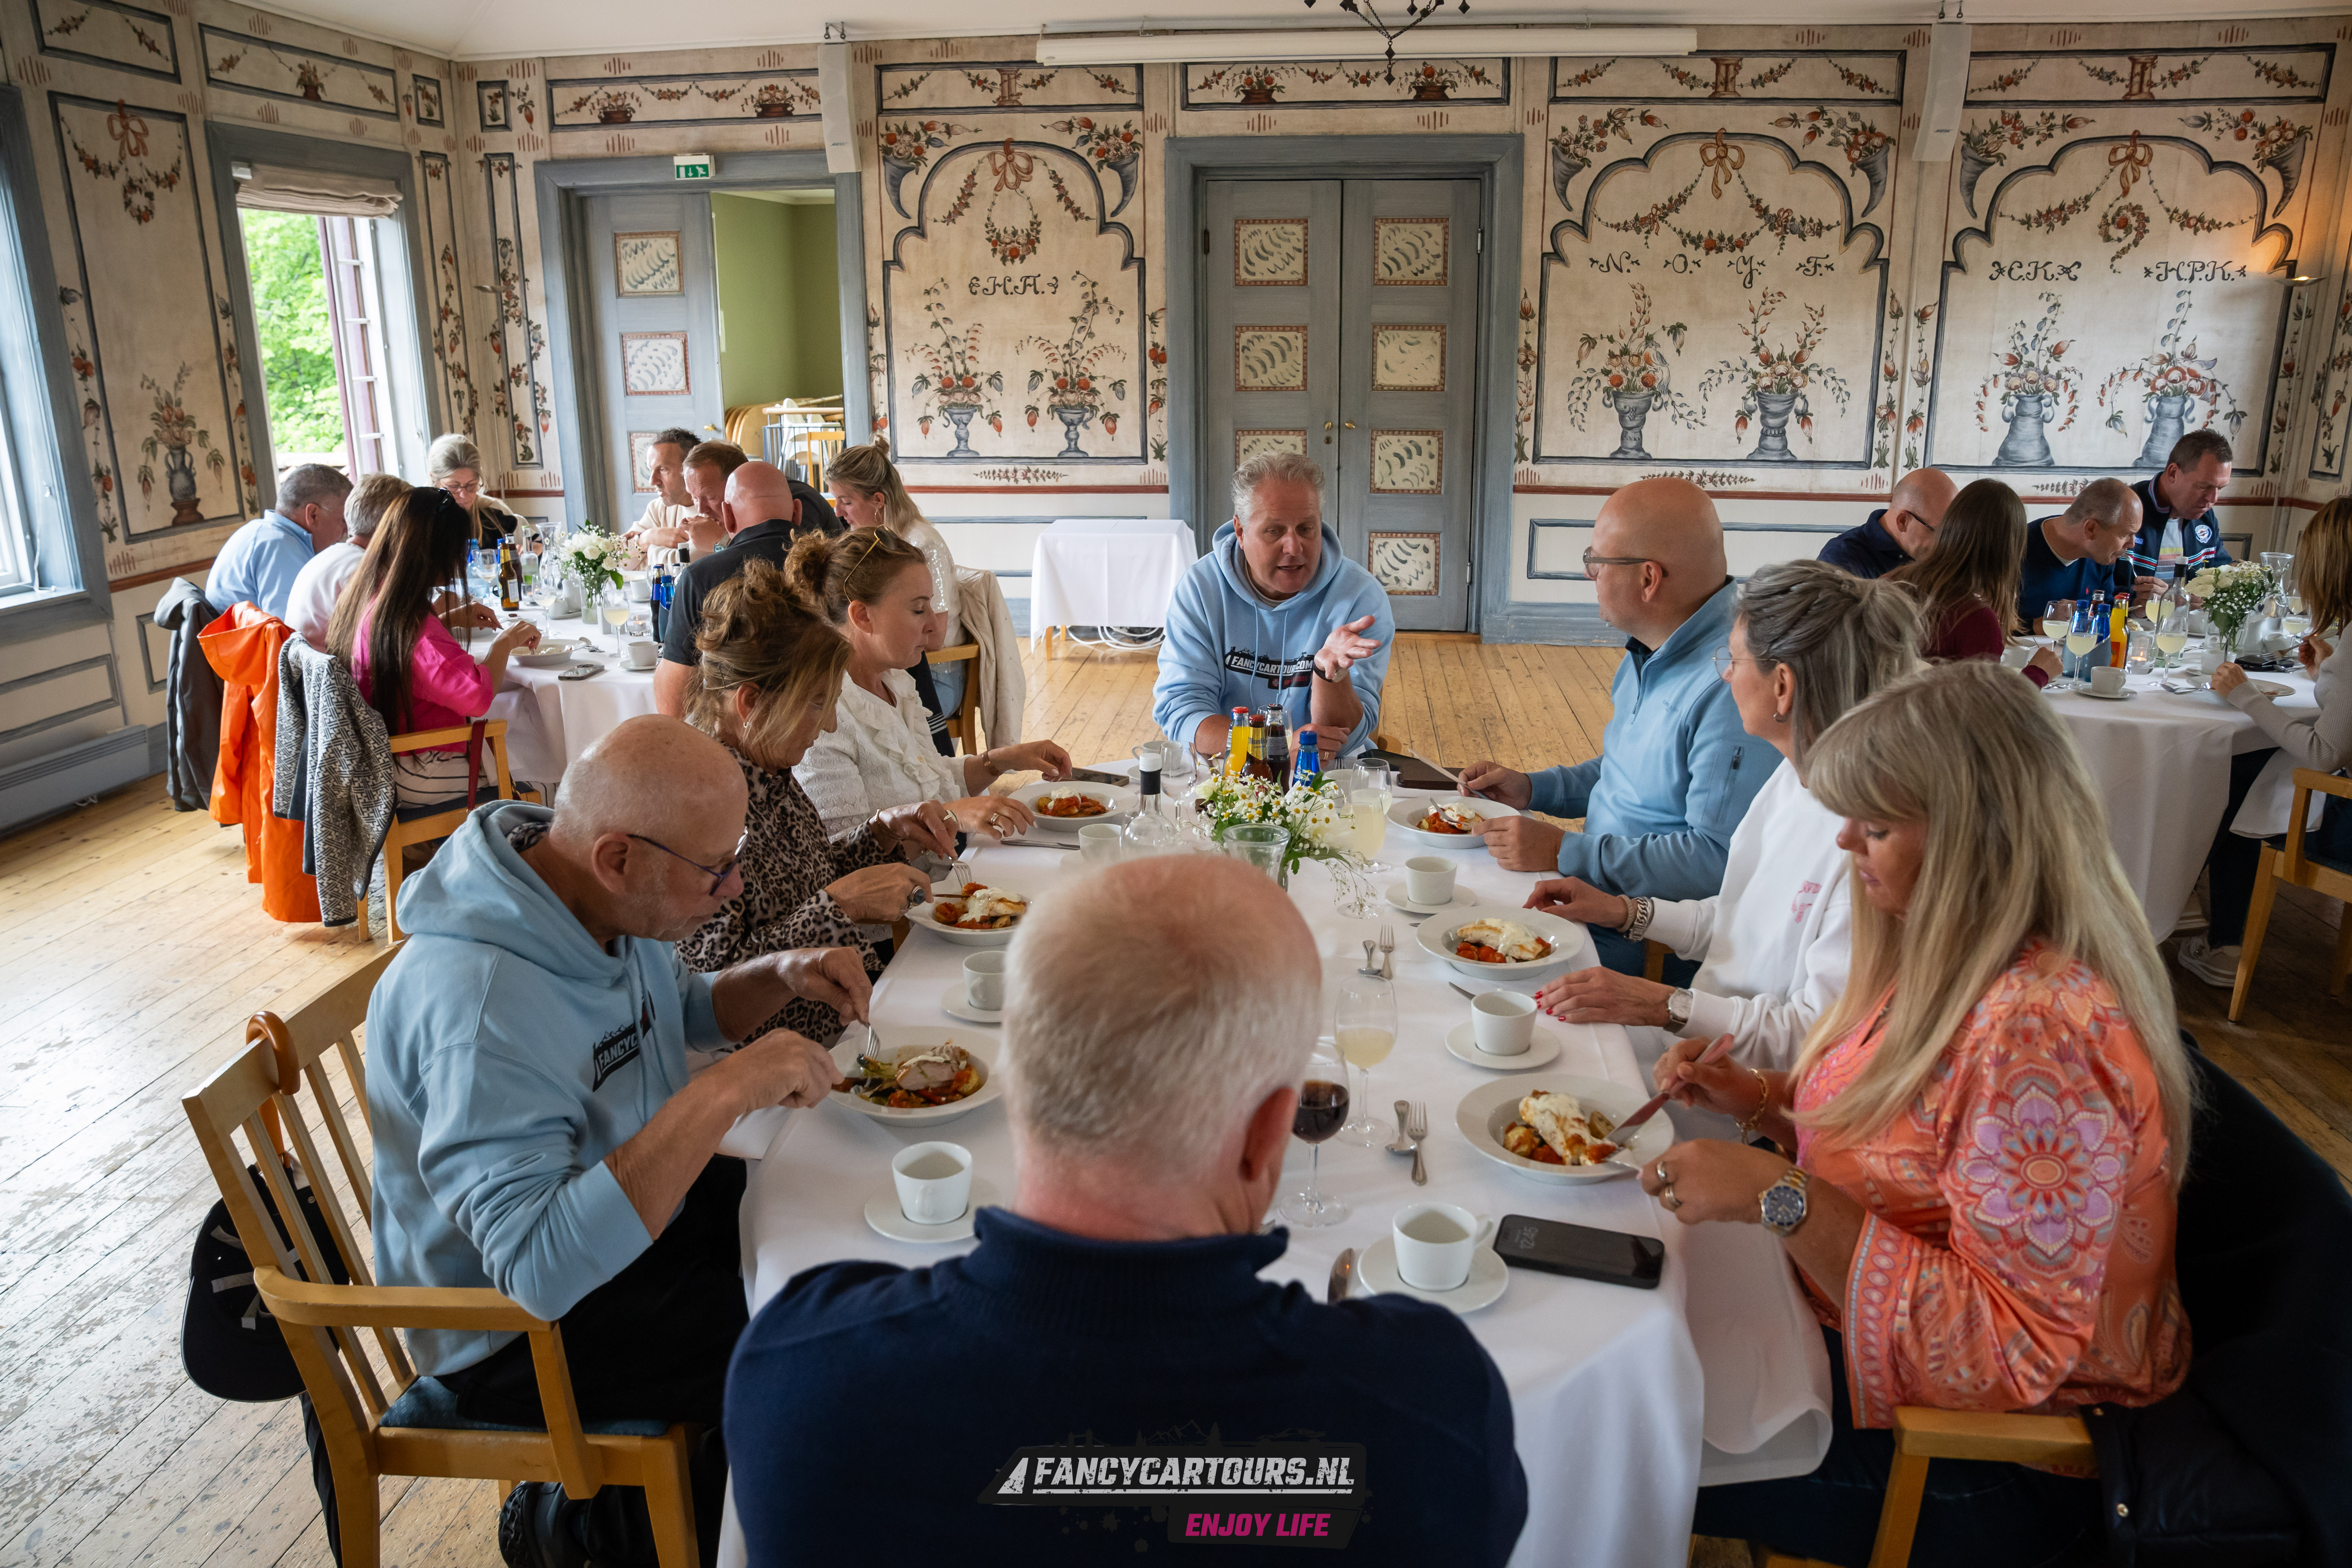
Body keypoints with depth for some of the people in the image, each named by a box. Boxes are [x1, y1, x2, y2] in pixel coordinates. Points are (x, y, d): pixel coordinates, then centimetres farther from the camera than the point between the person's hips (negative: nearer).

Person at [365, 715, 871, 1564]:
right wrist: (724, 1092, -41)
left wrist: (782, 977, -8)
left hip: (631, 1210, 9)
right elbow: (541, 1266, -42)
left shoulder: (603, 904, -9)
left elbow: (685, 1008, 12)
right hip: (520, 1329, -8)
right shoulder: (479, 1002, -36)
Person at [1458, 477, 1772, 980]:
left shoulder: (1733, 684, -24)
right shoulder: (1649, 652, 10)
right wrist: (1532, 789, 12)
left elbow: (1721, 860, -28)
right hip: (1596, 887, 9)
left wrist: (1564, 853, -23)